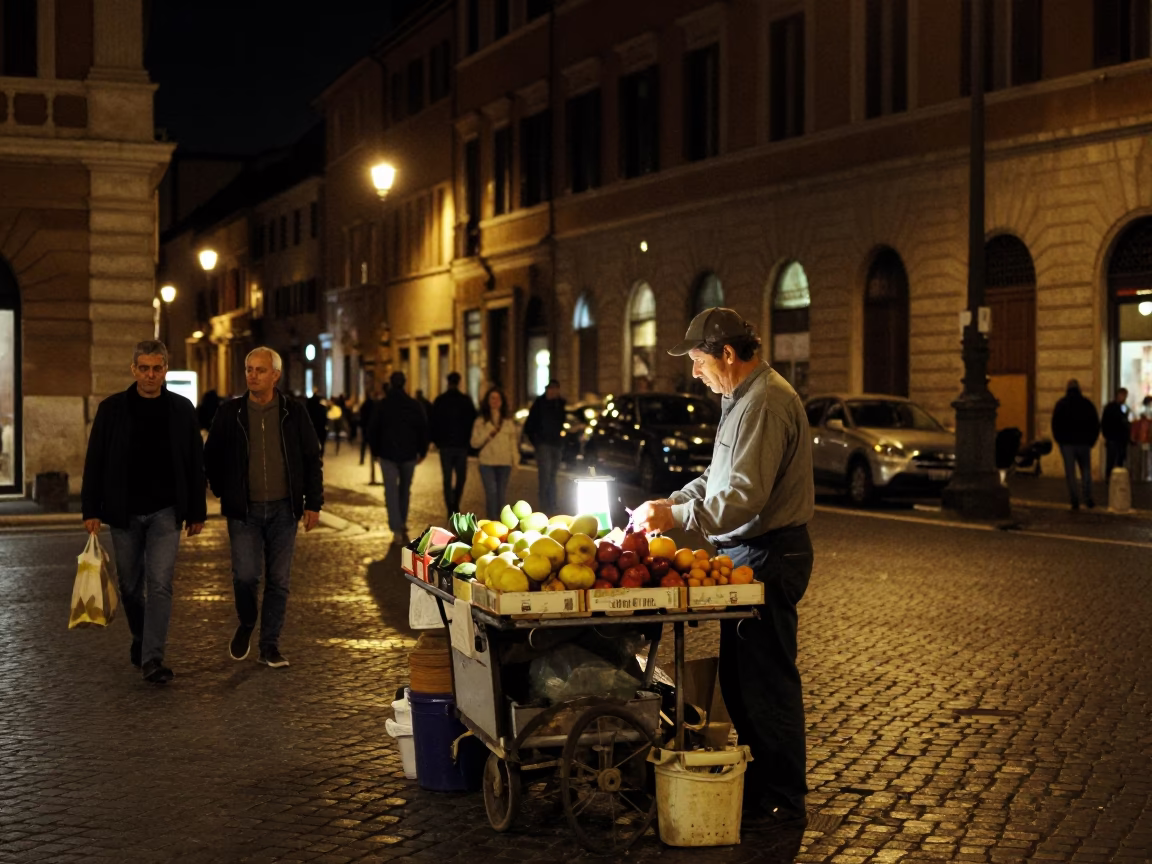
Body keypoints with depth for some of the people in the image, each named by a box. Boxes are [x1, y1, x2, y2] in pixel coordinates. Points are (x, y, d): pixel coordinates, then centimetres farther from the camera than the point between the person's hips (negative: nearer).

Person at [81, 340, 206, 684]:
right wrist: (91, 510, -5)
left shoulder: (182, 410, 0)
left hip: (165, 512, -1)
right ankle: (141, 639, 35)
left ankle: (152, 659, -9)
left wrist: (197, 512, 4)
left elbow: (195, 463, 5)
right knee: (130, 584, 12)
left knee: (160, 583, -10)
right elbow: (95, 462, 0)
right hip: (124, 512, 1)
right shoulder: (112, 408, -1)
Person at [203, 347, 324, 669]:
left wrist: (313, 503, 3)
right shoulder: (230, 412, 0)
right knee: (245, 575, -10)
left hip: (283, 510, 1)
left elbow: (312, 459, 6)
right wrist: (224, 492, 8)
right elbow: (211, 456, 11)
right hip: (244, 510, -1)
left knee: (279, 581, 4)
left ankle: (270, 645, 16)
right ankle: (245, 623, 20)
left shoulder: (294, 413, 1)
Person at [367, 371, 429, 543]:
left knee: (391, 491, -3)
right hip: (409, 454, 2)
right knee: (405, 490, 16)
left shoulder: (381, 406, -2)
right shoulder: (415, 406, 0)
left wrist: (376, 451, 12)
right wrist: (422, 451, 8)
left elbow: (373, 431, 2)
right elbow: (423, 430, 0)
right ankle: (402, 524, 21)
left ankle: (397, 528, -16)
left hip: (387, 454, -1)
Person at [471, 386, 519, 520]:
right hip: (487, 462, -2)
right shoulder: (481, 421, 5)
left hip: (505, 463, 2)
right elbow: (474, 442, 2)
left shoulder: (508, 421, 11)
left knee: (502, 494, 2)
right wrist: (488, 434, -11)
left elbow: (513, 440, 12)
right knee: (491, 493, -14)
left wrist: (515, 459, 4)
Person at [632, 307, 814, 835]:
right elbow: (722, 477, 23)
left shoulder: (765, 404, -20)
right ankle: (755, 785, 28)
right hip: (749, 553, 11)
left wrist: (676, 518, -19)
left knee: (767, 682, -3)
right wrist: (672, 501, 11)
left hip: (767, 556, -11)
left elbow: (743, 498, -25)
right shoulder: (743, 398, 15)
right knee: (739, 678, 16)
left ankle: (783, 805, 7)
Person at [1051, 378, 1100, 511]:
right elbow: (1095, 424, 4)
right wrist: (1092, 440, 11)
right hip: (1083, 443, 1)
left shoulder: (1061, 404, -1)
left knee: (1070, 472, 1)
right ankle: (1088, 499, 2)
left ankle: (1074, 501, -3)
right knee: (1086, 471, 11)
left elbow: (1055, 424, -1)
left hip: (1067, 443, -1)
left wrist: (1059, 440, 8)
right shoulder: (1087, 403, 2)